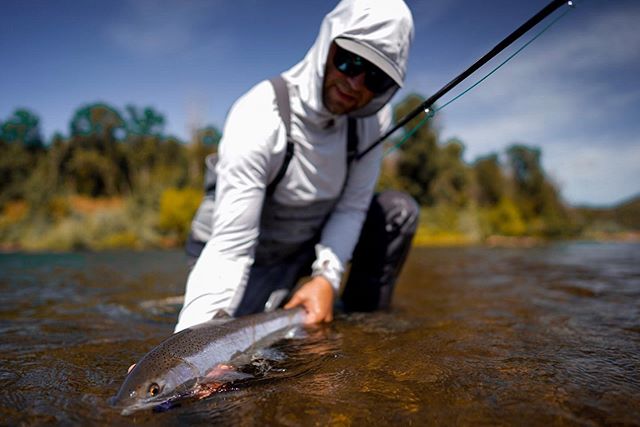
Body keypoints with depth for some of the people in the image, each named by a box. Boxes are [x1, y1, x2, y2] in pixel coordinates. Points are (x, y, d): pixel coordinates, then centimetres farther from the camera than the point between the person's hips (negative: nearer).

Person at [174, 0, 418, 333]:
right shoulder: (260, 118, -31)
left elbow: (352, 206, -8)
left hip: (311, 241, 5)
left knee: (398, 209, -10)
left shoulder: (373, 117, -14)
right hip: (252, 253, -4)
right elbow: (229, 249, -34)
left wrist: (327, 277, -21)